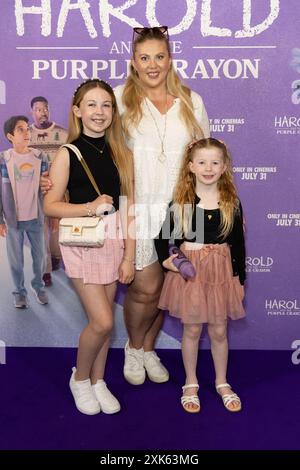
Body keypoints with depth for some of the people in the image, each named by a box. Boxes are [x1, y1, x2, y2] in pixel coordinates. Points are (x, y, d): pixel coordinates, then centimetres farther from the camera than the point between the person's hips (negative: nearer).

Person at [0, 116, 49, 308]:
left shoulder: (41, 157, -1)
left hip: (36, 218, 2)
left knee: (39, 256, 14)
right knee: (16, 259, 10)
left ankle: (39, 286, 33)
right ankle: (20, 291, 27)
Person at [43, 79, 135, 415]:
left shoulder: (121, 154, 3)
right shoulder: (68, 154, -6)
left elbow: (129, 208, 2)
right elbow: (50, 206, -6)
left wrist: (129, 256, -1)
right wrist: (89, 207, -20)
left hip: (114, 241, 4)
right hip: (82, 242, -3)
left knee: (102, 320, 11)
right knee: (102, 321, -5)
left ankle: (98, 380, 32)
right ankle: (80, 378, 23)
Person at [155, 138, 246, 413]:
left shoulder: (232, 202, -1)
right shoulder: (180, 202, -5)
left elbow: (237, 242, 3)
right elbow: (164, 235, 2)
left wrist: (239, 278, 3)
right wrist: (166, 259, -16)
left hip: (221, 271, 1)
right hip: (189, 270, -1)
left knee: (219, 330, 12)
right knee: (192, 329, 10)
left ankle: (222, 383, 32)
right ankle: (191, 384, 29)